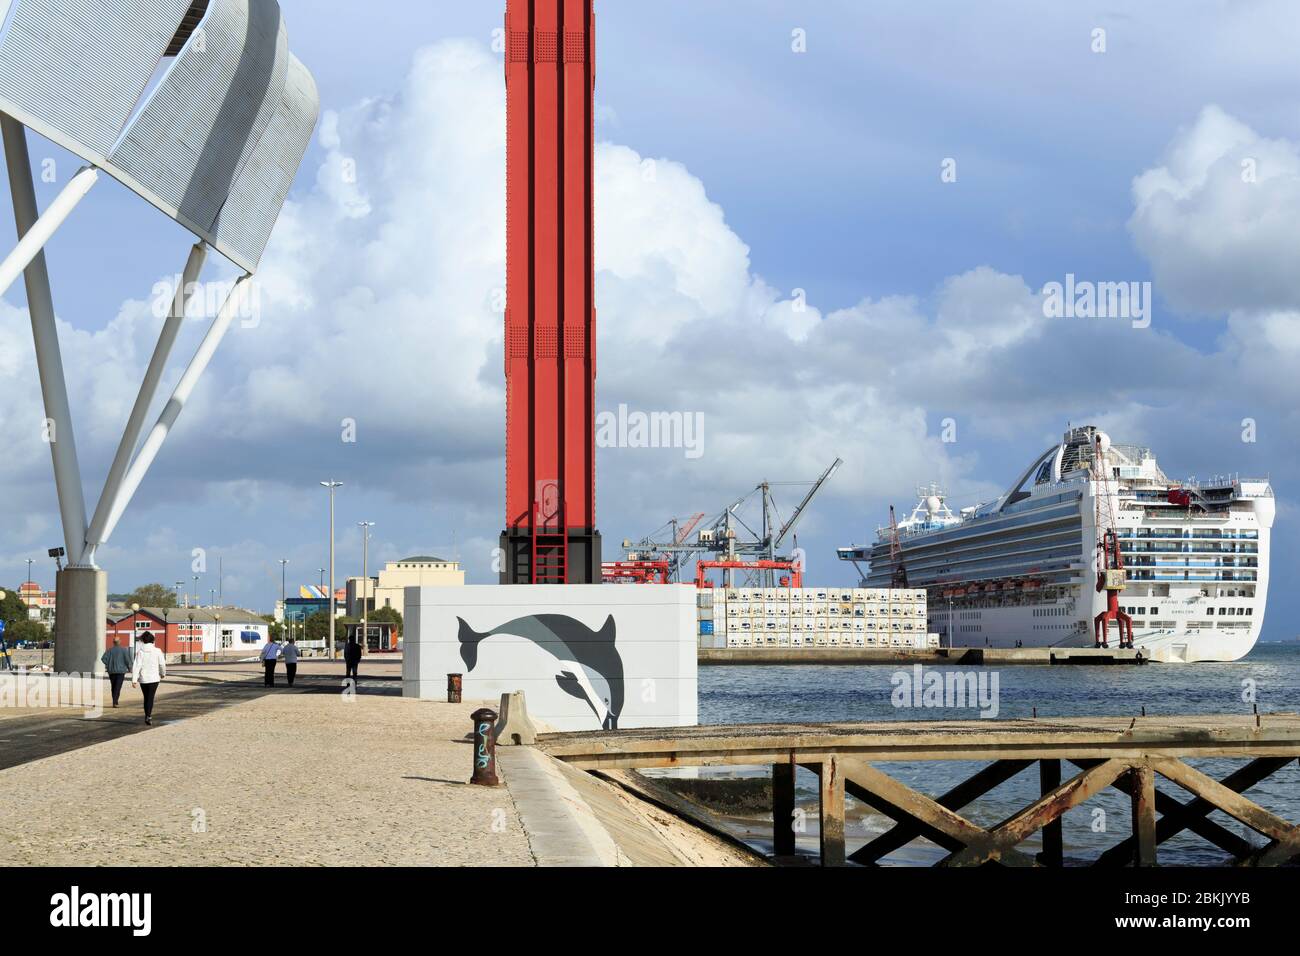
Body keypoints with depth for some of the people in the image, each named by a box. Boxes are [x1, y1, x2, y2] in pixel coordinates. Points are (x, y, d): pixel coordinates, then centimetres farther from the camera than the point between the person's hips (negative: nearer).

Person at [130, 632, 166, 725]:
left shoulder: (140, 652, -4)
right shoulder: (157, 651, -5)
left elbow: (136, 666, -9)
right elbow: (162, 664, 2)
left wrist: (134, 680, -11)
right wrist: (163, 674, 21)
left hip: (143, 679, 1)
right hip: (154, 678, -1)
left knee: (146, 698, 17)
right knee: (150, 698, -4)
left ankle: (147, 716, 23)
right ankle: (149, 716, -21)